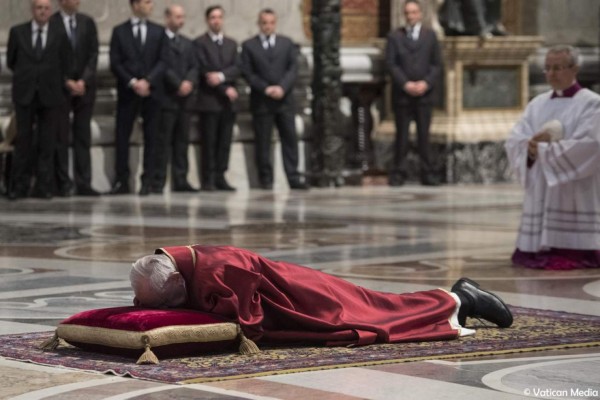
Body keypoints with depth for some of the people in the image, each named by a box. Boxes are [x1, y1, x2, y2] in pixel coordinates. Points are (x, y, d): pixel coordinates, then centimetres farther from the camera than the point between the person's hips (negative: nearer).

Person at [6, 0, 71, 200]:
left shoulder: (60, 36, 1)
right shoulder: (17, 32, 3)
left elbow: (64, 66, 7)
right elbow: (11, 61, 12)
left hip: (49, 95, 0)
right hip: (25, 94, 0)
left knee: (47, 144, 1)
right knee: (23, 141, 2)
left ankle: (44, 187, 6)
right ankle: (19, 186, 6)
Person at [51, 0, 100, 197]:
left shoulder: (87, 22, 9)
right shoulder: (50, 24, -3)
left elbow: (93, 54, 5)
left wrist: (83, 81, -7)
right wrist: (67, 82, -10)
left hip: (84, 86, 3)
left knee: (83, 136, 2)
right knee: (61, 137, -2)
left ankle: (83, 184, 3)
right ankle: (62, 184, 2)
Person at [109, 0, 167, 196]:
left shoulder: (158, 31, 10)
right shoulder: (119, 31, 6)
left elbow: (162, 61, 3)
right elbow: (115, 63, 0)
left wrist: (147, 81, -11)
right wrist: (132, 82, -12)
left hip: (151, 91, 1)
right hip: (127, 91, -1)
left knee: (151, 137, 0)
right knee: (122, 136, -3)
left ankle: (147, 181, 3)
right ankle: (122, 181, 2)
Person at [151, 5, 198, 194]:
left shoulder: (187, 43, 22)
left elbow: (193, 67, 14)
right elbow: (162, 66, -11)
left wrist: (189, 82, -6)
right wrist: (178, 84, -15)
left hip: (185, 98, 7)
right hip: (166, 98, -7)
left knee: (182, 141, 5)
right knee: (163, 141, -7)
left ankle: (180, 181, 6)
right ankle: (158, 183, -6)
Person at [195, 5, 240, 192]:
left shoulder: (231, 44, 17)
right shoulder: (200, 43, 0)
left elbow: (236, 69, 5)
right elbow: (204, 70, -8)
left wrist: (221, 76, -14)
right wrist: (226, 89, -11)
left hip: (229, 101, 5)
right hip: (209, 100, -5)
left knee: (225, 142, 2)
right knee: (209, 142, -4)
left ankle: (220, 178, 6)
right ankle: (208, 180, -3)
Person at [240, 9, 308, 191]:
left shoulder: (287, 44, 12)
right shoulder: (248, 46, 5)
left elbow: (293, 68, 4)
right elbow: (247, 72, -1)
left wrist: (282, 87, -11)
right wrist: (265, 89, -13)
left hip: (284, 99, 2)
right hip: (261, 101, -2)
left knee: (290, 139, -2)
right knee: (262, 142, -1)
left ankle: (293, 178, -1)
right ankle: (266, 179, 4)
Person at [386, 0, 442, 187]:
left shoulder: (430, 35, 10)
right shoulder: (394, 36, 5)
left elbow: (436, 64, 7)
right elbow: (391, 64, -1)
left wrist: (426, 83, -8)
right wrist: (405, 84, -12)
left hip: (424, 93, 1)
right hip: (401, 94, -1)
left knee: (424, 134, 0)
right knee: (401, 134, -1)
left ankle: (427, 173, 3)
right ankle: (398, 174, 3)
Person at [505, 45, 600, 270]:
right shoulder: (537, 104, 16)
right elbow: (514, 142, 8)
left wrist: (545, 150, -13)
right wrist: (530, 148, -14)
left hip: (574, 194, -5)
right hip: (541, 191, 5)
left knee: (572, 254, -13)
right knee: (527, 258, 2)